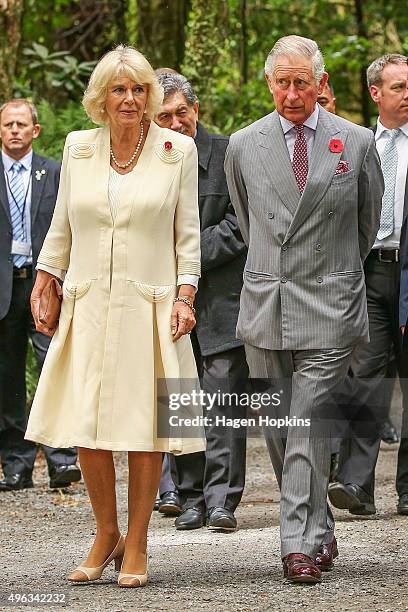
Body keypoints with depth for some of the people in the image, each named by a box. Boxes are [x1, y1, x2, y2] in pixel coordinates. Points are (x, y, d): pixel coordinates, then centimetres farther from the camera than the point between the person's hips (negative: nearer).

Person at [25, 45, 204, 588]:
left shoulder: (178, 150, 2)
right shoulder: (78, 147, 9)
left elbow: (188, 234, 3)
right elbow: (61, 227, 16)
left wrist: (185, 297, -6)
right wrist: (41, 287, 9)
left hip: (149, 306, -2)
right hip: (89, 306, 2)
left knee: (145, 427, -2)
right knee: (84, 427, -2)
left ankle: (136, 544, 11)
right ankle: (106, 535, 17)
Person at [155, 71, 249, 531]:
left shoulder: (229, 155, -2)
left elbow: (241, 224, -6)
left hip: (222, 300, -4)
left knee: (223, 401, -8)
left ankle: (221, 500, -6)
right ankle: (192, 498, 13)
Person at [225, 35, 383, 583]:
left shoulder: (357, 143, 1)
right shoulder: (243, 146, 6)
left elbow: (368, 224, 15)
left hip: (329, 309, -3)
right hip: (264, 306, 3)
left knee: (308, 426, -10)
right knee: (276, 429, 5)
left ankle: (301, 543, -9)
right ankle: (321, 531, 17)